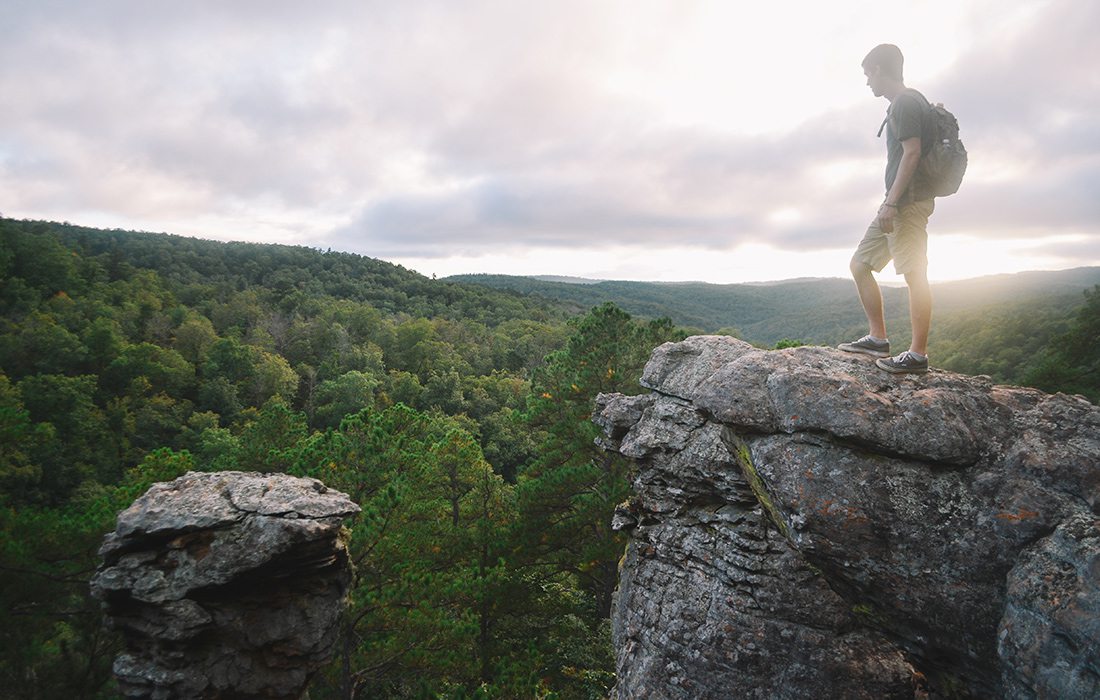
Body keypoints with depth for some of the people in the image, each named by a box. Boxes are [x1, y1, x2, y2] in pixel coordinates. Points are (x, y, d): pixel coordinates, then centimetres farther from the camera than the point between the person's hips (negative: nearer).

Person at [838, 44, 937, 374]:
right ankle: (878, 339, 12)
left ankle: (918, 355, -10)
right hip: (898, 202, 11)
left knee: (914, 274, -11)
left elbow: (912, 153, -18)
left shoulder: (905, 103, -8)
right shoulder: (907, 102, 22)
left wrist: (891, 202, -22)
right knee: (860, 264, 10)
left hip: (908, 200, -11)